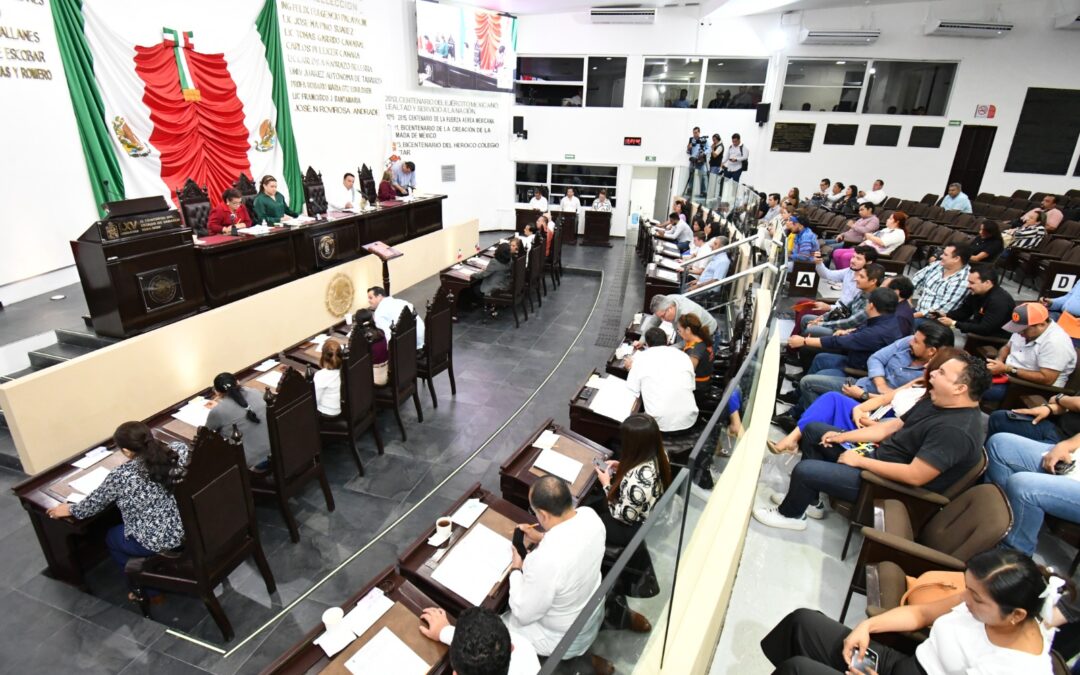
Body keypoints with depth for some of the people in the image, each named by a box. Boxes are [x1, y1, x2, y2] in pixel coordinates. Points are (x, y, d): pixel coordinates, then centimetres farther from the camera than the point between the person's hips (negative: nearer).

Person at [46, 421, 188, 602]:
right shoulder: (178, 451, -12)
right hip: (188, 527, 5)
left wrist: (70, 510, 19)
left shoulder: (121, 476, -19)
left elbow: (94, 503, 0)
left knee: (111, 538, 28)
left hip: (157, 540, -5)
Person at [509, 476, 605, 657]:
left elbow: (524, 614, -24)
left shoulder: (545, 560, -42)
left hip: (563, 640, -6)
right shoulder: (589, 515, -21)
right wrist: (543, 538, -2)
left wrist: (516, 569, -12)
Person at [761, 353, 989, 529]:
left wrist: (861, 461, -21)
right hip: (878, 453, 10)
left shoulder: (956, 430, -28)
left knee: (804, 470, -19)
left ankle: (791, 515, 13)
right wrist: (843, 436, 1)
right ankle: (808, 499, 20)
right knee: (813, 431, 11)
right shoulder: (936, 401, 3)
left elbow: (914, 476, -32)